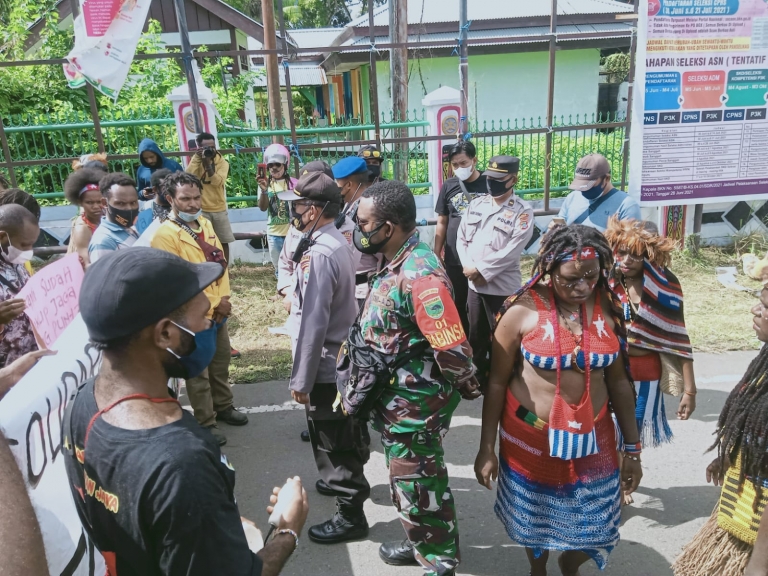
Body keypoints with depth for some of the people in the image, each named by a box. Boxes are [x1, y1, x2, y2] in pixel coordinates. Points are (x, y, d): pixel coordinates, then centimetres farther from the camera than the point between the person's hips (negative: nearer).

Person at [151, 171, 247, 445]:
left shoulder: (205, 224, 6)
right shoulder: (165, 234, -19)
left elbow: (221, 263, 9)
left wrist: (223, 300, -4)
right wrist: (212, 304, -16)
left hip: (218, 313, 7)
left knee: (221, 365, 22)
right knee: (199, 374, 8)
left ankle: (223, 407, 41)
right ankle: (206, 423, 23)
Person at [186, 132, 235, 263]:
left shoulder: (222, 162, -1)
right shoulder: (196, 160, 1)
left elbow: (218, 181, -18)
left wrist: (208, 163, -26)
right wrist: (197, 158, -18)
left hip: (219, 209, 1)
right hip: (201, 209, -1)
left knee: (224, 242, 9)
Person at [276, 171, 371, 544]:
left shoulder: (320, 255, -25)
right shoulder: (337, 243, 5)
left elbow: (314, 325, -26)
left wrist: (301, 379, -20)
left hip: (324, 364, -9)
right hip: (341, 357, 9)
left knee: (333, 440, 7)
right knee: (340, 434, 27)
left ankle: (351, 514, 23)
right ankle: (343, 481, 48)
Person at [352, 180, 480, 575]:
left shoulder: (420, 276, -29)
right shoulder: (395, 264, 2)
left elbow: (453, 349, -29)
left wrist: (468, 389, -12)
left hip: (414, 408, -9)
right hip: (395, 402, 10)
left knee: (417, 491, 9)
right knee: (411, 484, 25)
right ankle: (425, 544, 47)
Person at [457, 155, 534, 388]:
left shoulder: (522, 212, -10)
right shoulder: (476, 204, 7)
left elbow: (510, 252, -18)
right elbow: (462, 238, 5)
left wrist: (482, 270, -16)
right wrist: (469, 267, -10)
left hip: (503, 287, -5)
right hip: (474, 284, 5)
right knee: (476, 335, 18)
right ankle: (477, 379, 36)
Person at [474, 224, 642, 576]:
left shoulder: (608, 308, -5)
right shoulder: (523, 310, -16)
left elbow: (618, 381, 4)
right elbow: (497, 382, -9)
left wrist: (632, 448, 7)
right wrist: (487, 448, -6)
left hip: (591, 437, 3)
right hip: (529, 436, -2)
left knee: (592, 527, 11)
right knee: (534, 519, 18)